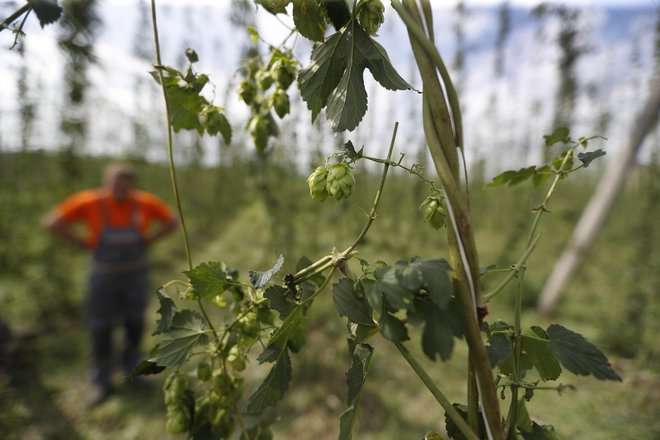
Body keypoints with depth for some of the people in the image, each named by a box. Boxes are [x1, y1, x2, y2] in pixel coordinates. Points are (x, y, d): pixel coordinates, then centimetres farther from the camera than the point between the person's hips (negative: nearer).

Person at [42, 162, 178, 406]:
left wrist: (147, 240, -9)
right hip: (104, 274, 0)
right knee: (100, 328, 7)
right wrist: (85, 243, -12)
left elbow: (172, 221, -1)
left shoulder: (146, 202, -15)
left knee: (135, 323, 14)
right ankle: (103, 384, 25)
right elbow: (52, 222, -8)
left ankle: (131, 367, 40)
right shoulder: (89, 201, -17)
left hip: (136, 272, 1)